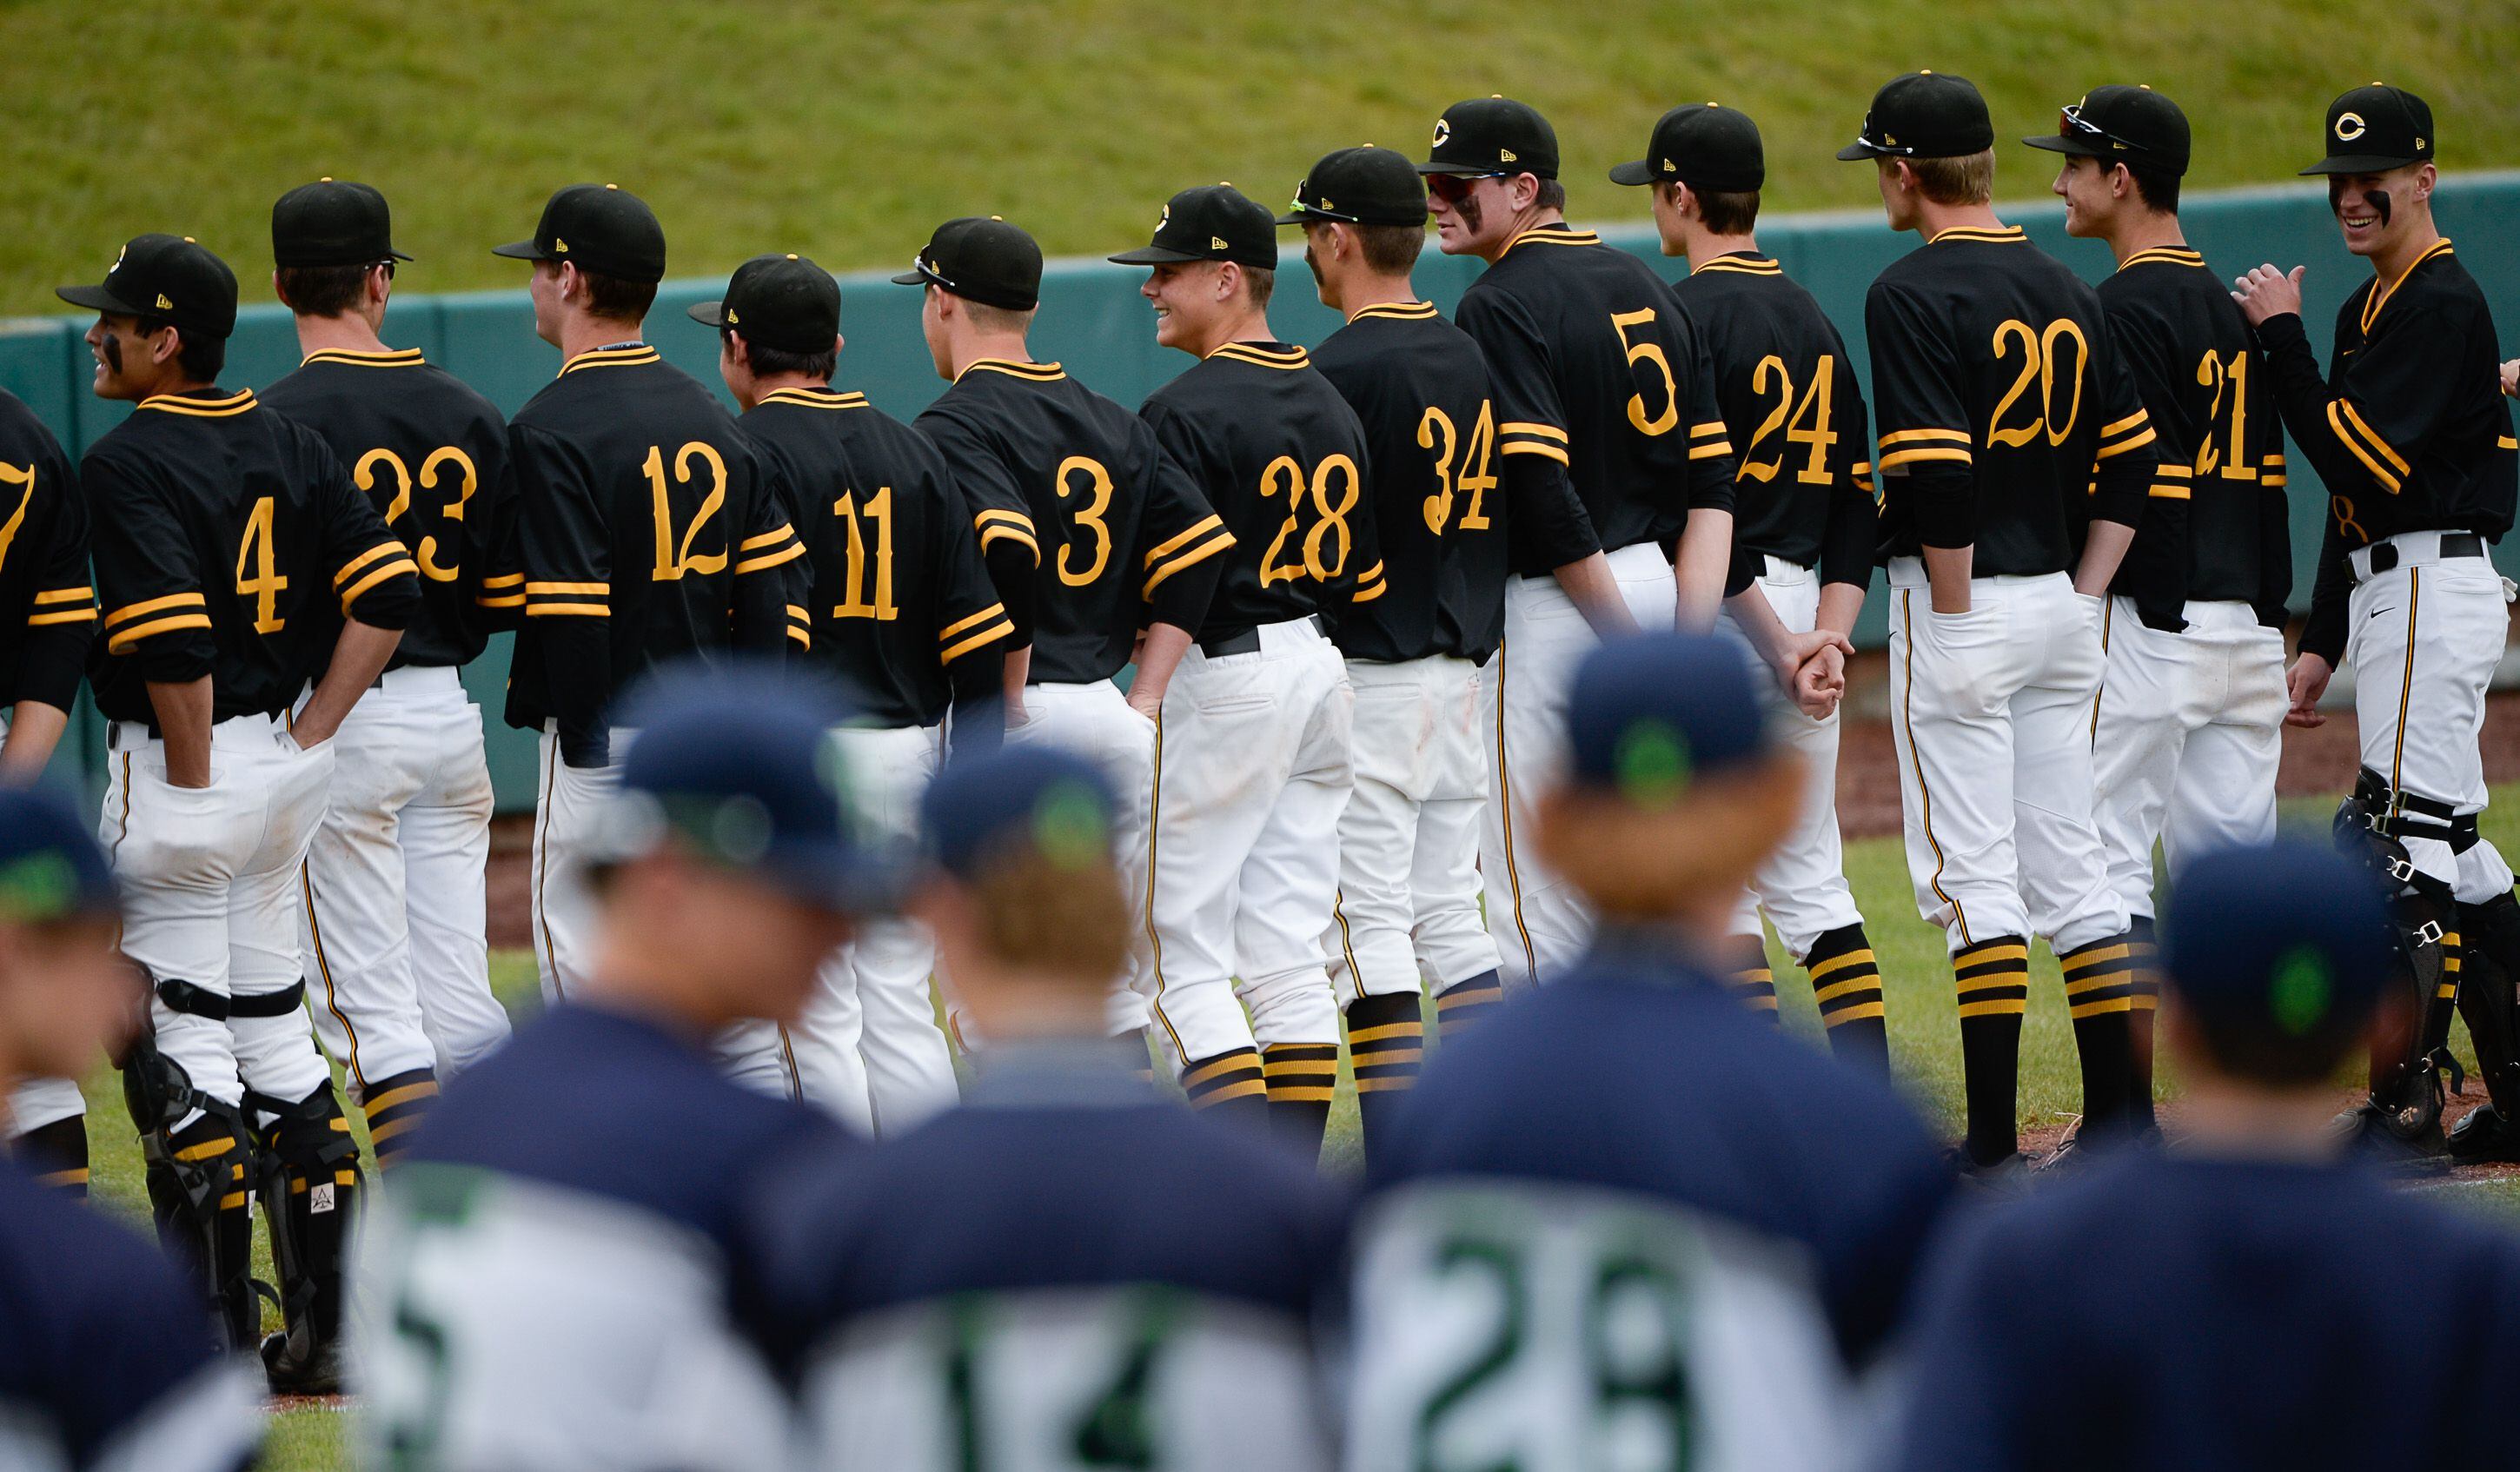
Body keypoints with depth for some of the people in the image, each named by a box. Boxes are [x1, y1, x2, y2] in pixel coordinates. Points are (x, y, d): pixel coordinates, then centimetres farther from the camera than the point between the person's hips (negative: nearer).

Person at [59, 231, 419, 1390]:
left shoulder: (129, 463, -15)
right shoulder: (289, 446, 8)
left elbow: (173, 639, -26)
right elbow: (389, 590, 5)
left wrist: (190, 778, -14)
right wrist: (305, 739, 4)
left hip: (177, 778, -8)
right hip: (281, 770, 8)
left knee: (180, 1050, -2)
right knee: (275, 1034, 14)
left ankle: (219, 1347, -1)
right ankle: (322, 1331, 16)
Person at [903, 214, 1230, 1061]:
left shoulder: (953, 426, -9)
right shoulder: (1110, 420, 14)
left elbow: (1004, 558, -25)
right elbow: (1200, 550, 8)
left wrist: (1006, 700, -15)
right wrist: (1143, 699, 7)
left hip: (1019, 720, -7)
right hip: (1112, 720, 7)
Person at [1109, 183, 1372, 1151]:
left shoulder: (1188, 412, -15)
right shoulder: (1329, 403, 12)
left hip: (1225, 681, -8)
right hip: (1323, 673, 8)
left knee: (1182, 953, -3)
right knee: (1290, 954, 11)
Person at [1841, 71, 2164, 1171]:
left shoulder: (1912, 295, -12)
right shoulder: (2066, 293, 11)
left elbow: (1936, 472, -21)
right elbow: (2132, 458, 11)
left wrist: (1954, 614, -13)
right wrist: (2079, 596, 11)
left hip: (1958, 605, -7)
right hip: (2061, 609, 7)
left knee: (1974, 875, -5)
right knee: (2070, 870, 11)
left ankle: (1994, 1142, -5)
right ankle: (2119, 1120, 10)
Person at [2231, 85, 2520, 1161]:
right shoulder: (2370, 310, 19)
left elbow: (2359, 460, -22)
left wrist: (2281, 337, -15)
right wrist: (2321, 642, 20)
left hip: (2432, 587, -11)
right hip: (2391, 592, 11)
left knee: (2401, 840, -13)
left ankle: (2406, 1102, -14)